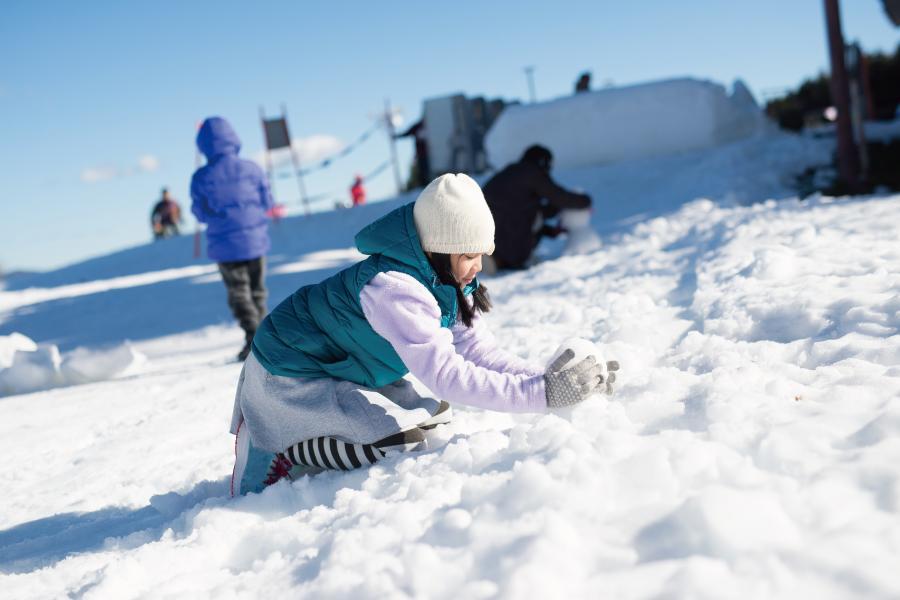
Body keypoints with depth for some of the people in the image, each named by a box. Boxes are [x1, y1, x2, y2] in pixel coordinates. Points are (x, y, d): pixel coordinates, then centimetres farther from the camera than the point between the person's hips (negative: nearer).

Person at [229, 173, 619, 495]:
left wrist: (548, 379, -22)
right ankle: (288, 454, -2)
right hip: (290, 374, -9)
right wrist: (543, 394, -41)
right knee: (401, 441, -22)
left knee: (433, 420, 10)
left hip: (345, 365, 10)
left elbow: (478, 350, -8)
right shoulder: (394, 288, -35)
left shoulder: (447, 281, -6)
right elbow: (445, 374, -39)